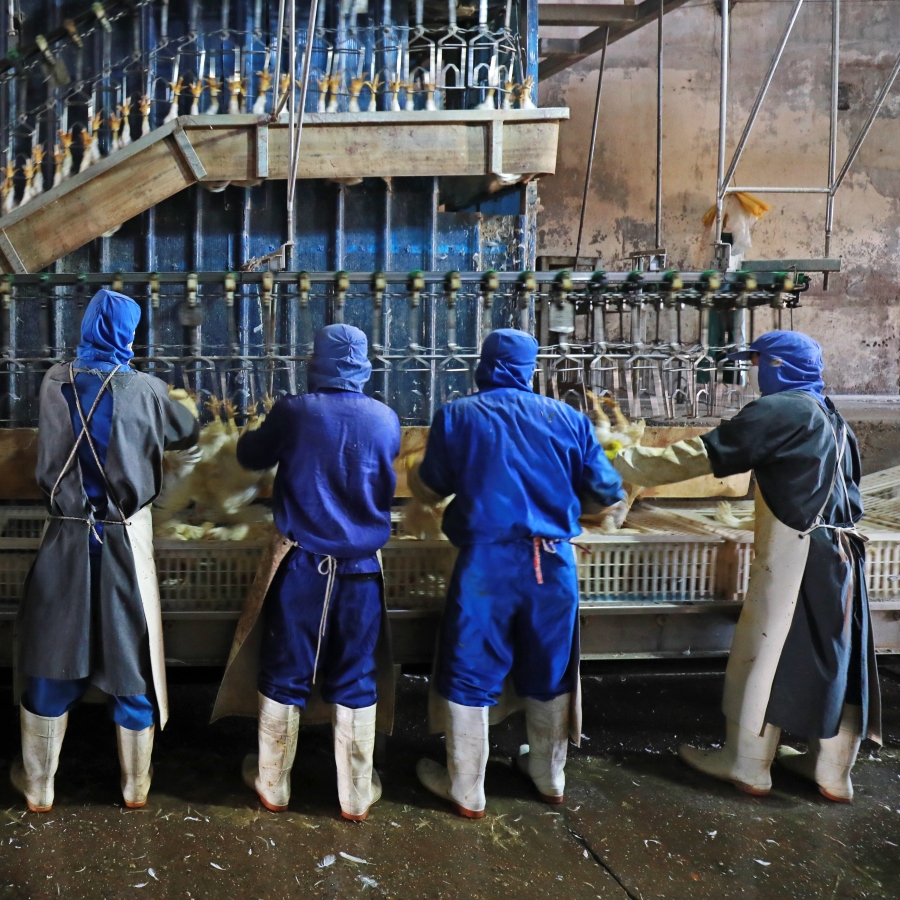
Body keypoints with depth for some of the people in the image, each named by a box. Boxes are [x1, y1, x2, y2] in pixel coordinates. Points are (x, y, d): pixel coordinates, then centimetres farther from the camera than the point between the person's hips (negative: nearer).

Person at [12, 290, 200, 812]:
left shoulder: (55, 383, -3)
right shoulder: (145, 390, -9)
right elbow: (188, 434, 7)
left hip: (67, 536, 2)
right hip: (125, 537, -2)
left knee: (52, 655, 14)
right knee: (132, 657, 10)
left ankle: (38, 786, 28)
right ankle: (136, 785, 25)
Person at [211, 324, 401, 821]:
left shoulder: (294, 411, -9)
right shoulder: (386, 420, -2)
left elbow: (250, 455, 8)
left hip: (299, 563, -1)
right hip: (360, 567, 2)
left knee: (283, 674, 14)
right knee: (355, 682, 11)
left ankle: (273, 785, 28)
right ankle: (356, 795, 22)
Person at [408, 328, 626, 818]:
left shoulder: (457, 416, -1)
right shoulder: (567, 417, 4)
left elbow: (431, 489, 8)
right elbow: (603, 491, 6)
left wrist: (415, 471, 30)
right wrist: (617, 504, 29)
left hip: (487, 559, -3)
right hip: (553, 561, 3)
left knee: (470, 675, 11)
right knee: (549, 672, 20)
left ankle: (466, 790, 23)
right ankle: (549, 776, 38)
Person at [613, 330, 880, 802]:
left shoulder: (781, 410, -11)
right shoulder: (829, 417, 16)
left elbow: (700, 454, -14)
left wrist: (626, 462, -7)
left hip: (796, 554, -9)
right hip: (838, 552, 9)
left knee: (764, 653, 3)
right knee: (833, 656, 13)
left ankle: (747, 764, 15)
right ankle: (832, 769, 24)